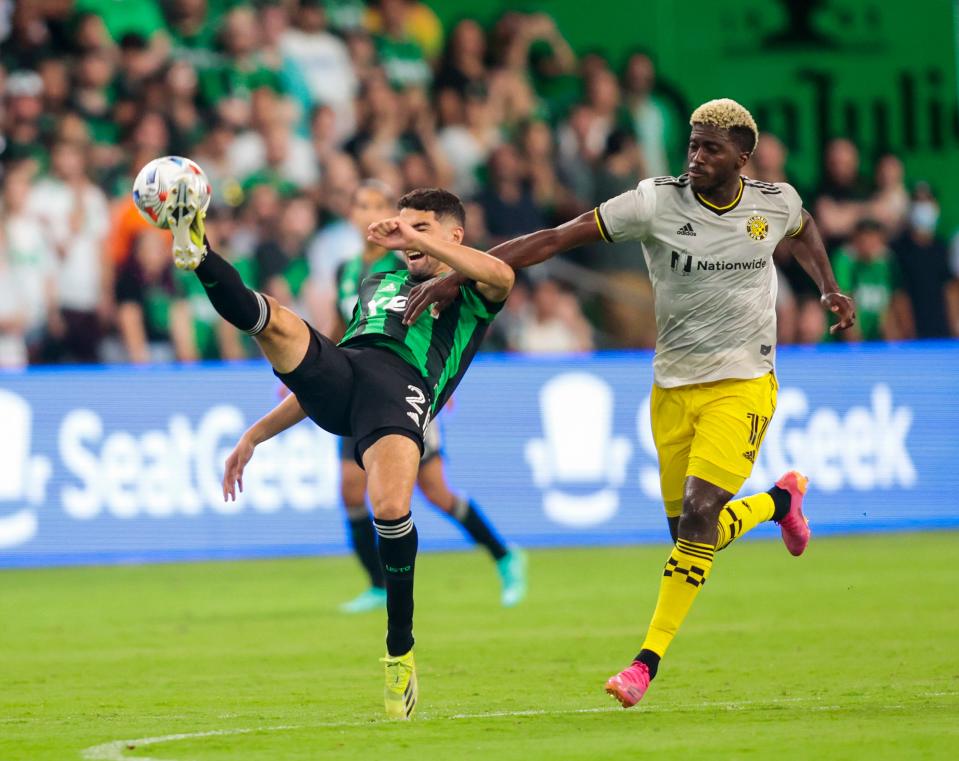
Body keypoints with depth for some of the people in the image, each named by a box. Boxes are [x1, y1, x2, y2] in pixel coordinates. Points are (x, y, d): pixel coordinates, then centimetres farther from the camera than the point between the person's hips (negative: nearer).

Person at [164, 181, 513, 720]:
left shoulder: (469, 294, 25)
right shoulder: (378, 285, 41)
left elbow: (502, 275, -2)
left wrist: (416, 238, -7)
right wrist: (256, 436, 35)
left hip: (403, 388, -5)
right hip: (337, 378, 5)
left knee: (392, 508, -28)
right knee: (275, 318, -25)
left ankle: (401, 651, -12)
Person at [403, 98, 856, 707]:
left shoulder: (776, 202, -3)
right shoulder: (658, 202, -11)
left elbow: (803, 231, 26)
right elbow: (554, 240, -15)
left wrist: (829, 288, 14)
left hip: (743, 386, -1)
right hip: (673, 387, 2)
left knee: (698, 516, -18)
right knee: (691, 532, 7)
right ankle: (780, 500, 35)